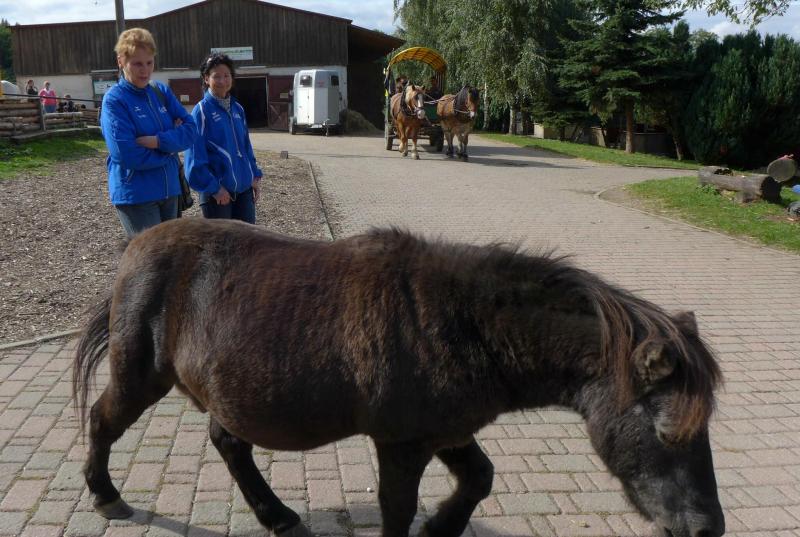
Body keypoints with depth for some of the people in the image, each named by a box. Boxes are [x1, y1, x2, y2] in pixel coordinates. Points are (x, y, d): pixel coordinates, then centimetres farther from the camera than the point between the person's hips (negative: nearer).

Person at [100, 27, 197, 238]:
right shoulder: (114, 100, -10)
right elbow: (127, 155, -20)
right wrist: (170, 145, -9)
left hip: (169, 190, 6)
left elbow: (191, 130, -2)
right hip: (135, 195, -6)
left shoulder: (162, 91, 7)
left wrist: (158, 141, -17)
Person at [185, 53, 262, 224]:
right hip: (218, 191, -6)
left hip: (243, 187, 6)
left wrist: (255, 176, 9)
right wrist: (214, 187, -17)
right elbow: (196, 157, -13)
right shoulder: (202, 111, -10)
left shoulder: (237, 108, 9)